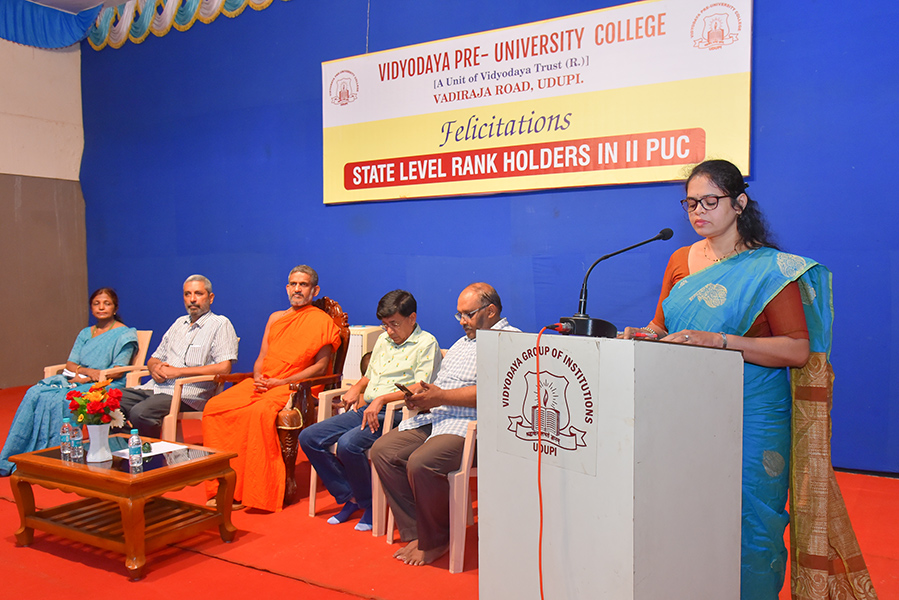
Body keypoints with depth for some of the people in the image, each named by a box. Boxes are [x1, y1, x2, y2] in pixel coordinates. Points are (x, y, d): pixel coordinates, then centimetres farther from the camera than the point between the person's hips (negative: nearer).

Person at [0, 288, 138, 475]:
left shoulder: (124, 334, 0)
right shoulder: (85, 333, 21)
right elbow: (70, 364, 13)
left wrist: (85, 378, -16)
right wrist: (86, 371, -10)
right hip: (78, 381, 7)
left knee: (58, 400, -30)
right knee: (35, 393, -18)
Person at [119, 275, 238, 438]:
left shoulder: (220, 324, 0)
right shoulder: (179, 323, 23)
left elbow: (224, 367, -14)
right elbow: (153, 359, 28)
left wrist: (178, 371, -12)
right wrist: (155, 367, 0)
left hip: (187, 394, -7)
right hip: (154, 387, 7)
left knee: (140, 412, -31)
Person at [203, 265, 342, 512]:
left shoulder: (322, 321, 3)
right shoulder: (275, 318, 24)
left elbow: (320, 367, -5)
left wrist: (281, 382, -13)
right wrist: (258, 377, 0)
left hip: (295, 387, -6)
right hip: (262, 383, 7)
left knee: (260, 411, -36)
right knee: (214, 407, -17)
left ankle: (257, 494, -27)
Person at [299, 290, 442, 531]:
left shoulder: (427, 344, -4)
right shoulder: (383, 340, 21)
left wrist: (381, 399, -23)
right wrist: (357, 388, 9)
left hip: (394, 414, -8)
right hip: (365, 409, 8)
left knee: (348, 443, -32)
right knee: (308, 437, -5)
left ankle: (369, 504, -7)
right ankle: (350, 497, 3)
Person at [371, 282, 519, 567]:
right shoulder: (461, 344, 27)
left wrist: (440, 397, -16)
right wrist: (422, 393, 4)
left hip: (472, 425, -9)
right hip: (435, 418, 9)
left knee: (421, 463, -29)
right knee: (383, 450, -7)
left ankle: (435, 542, -6)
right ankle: (415, 532, -1)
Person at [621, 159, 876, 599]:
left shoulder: (771, 268, -4)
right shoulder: (681, 260, 13)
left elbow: (799, 350, -11)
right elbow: (664, 327, 19)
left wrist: (720, 341, -22)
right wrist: (646, 336, -5)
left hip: (748, 418, -4)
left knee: (742, 524, 1)